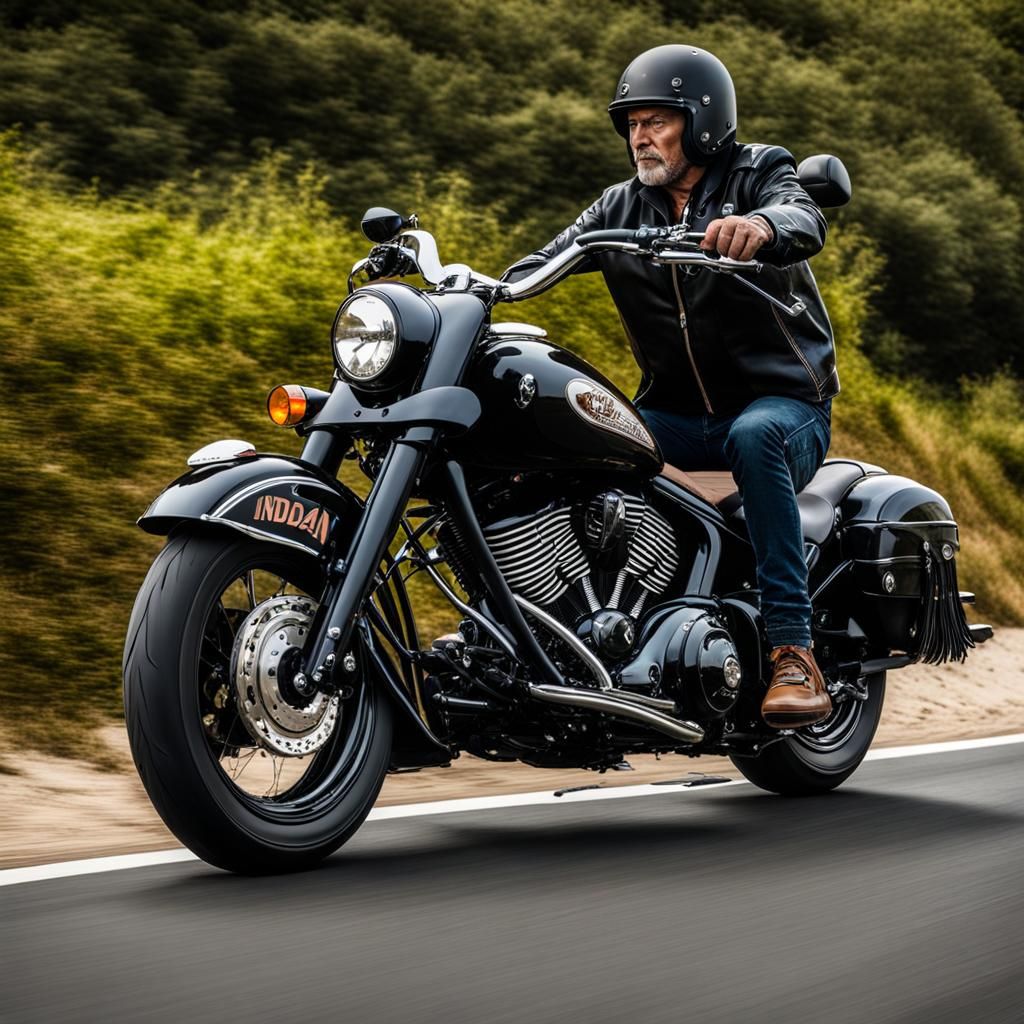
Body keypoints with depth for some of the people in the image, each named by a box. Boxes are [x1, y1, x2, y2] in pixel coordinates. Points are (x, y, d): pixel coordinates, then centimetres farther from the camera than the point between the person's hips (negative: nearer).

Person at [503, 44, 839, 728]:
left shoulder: (760, 173, -2)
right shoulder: (623, 208, 12)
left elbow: (807, 223, -26)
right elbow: (541, 263, -1)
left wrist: (762, 225, -51)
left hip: (784, 402, -4)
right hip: (676, 412, 4)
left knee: (754, 437, -39)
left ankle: (794, 656, -39)